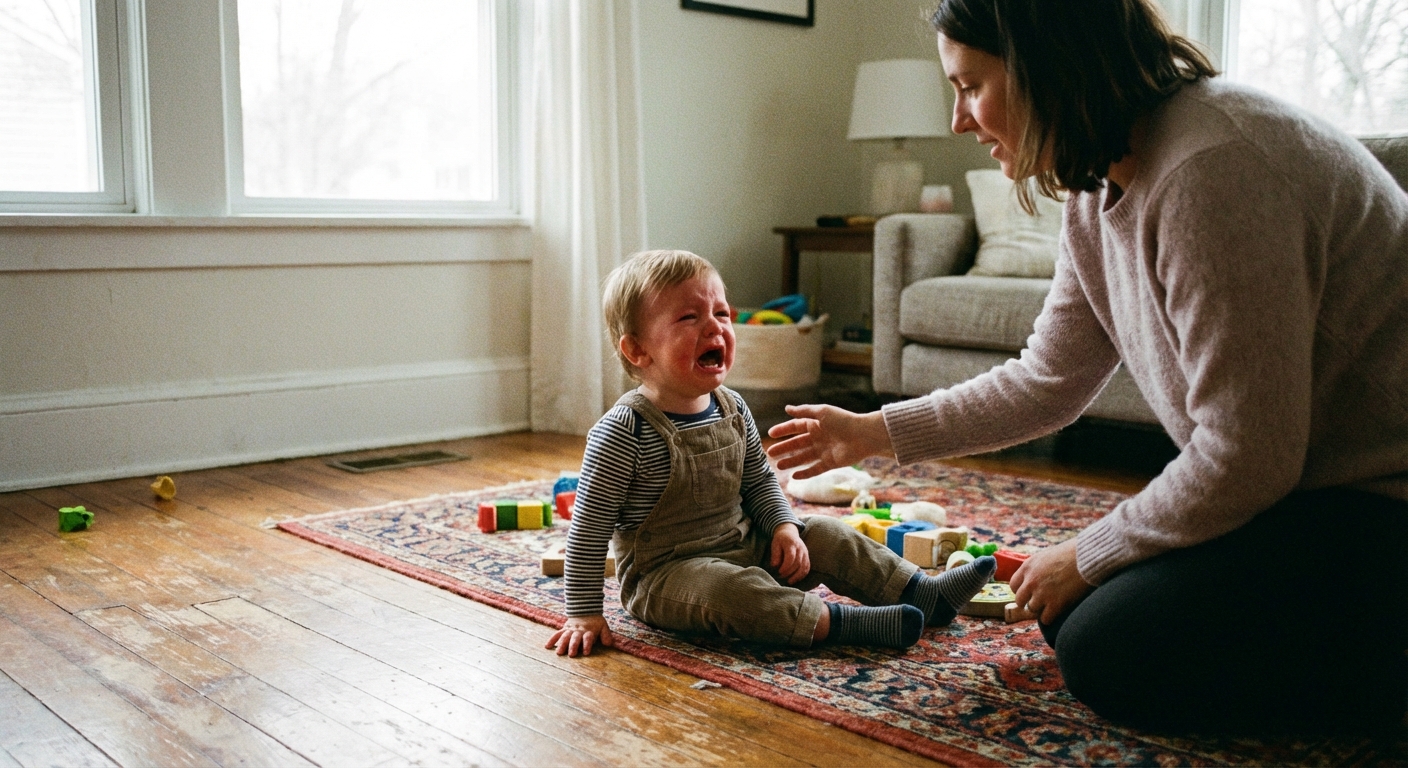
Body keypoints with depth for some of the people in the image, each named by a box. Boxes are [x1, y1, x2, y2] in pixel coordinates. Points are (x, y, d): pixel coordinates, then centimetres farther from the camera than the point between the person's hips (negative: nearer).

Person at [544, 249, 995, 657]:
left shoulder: (733, 409, 0)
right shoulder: (624, 433, -22)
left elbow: (760, 483, 14)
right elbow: (589, 528, -18)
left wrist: (784, 527, -4)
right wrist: (584, 613, -18)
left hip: (746, 546, 7)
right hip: (665, 573, -7)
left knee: (824, 535, 1)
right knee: (726, 587, -35)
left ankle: (923, 594, 4)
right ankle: (839, 623, -35)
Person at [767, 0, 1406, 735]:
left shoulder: (1210, 167, -28)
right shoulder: (1099, 189, 1)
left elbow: (1245, 458, -26)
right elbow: (1047, 384, 10)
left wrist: (1087, 555, -11)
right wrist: (873, 433, 10)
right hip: (1295, 484, 9)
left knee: (1109, 655, -11)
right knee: (1070, 610, 10)